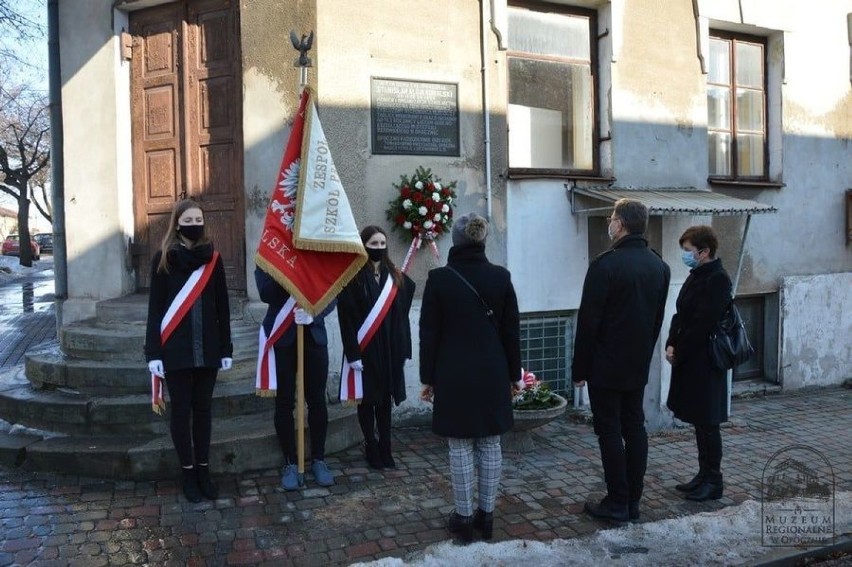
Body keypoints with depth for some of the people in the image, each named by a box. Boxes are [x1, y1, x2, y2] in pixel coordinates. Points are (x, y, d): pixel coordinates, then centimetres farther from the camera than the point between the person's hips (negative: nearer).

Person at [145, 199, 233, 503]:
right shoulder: (163, 259, -2)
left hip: (207, 348, 2)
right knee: (181, 410, 7)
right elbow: (155, 307, -3)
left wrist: (226, 349, 3)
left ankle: (204, 471, 22)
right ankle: (188, 473, 18)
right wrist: (153, 352, -8)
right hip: (175, 349, -2)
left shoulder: (212, 259, 3)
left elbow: (222, 307, 5)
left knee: (203, 409, 11)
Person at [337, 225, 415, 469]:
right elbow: (346, 317, -12)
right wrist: (353, 353, -17)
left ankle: (385, 449, 20)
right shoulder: (353, 277, -9)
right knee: (367, 399, 6)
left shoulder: (395, 277, 7)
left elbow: (401, 316, 13)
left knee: (385, 399, 11)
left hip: (390, 349, 4)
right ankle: (371, 448, 19)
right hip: (364, 349, -4)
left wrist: (403, 348, 7)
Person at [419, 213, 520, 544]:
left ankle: (463, 519, 12)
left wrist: (428, 377, 3)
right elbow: (512, 330, 4)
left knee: (461, 447, 4)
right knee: (490, 444, 11)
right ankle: (486, 515, 19)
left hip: (454, 375, -2)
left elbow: (429, 333, -5)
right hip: (492, 374, 3)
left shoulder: (439, 278, -7)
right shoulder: (501, 277, -1)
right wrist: (512, 374, 13)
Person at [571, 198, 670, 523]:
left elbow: (588, 322, -15)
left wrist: (579, 368, -8)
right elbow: (658, 320, 12)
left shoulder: (605, 265, -17)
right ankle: (633, 502, 20)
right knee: (635, 428, 12)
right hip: (638, 365, 7)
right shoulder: (659, 267, 6)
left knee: (610, 431, 1)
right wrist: (644, 355, 19)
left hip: (606, 365, -7)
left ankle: (617, 504, 8)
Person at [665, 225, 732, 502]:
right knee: (699, 421, 15)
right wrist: (671, 345, 1)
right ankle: (704, 475, 26)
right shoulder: (696, 276, 11)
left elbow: (703, 324, -20)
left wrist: (678, 352, -13)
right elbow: (680, 315, 13)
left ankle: (713, 481, 14)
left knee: (707, 424, 1)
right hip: (689, 362, 9)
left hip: (705, 364, -9)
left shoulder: (717, 280, -16)